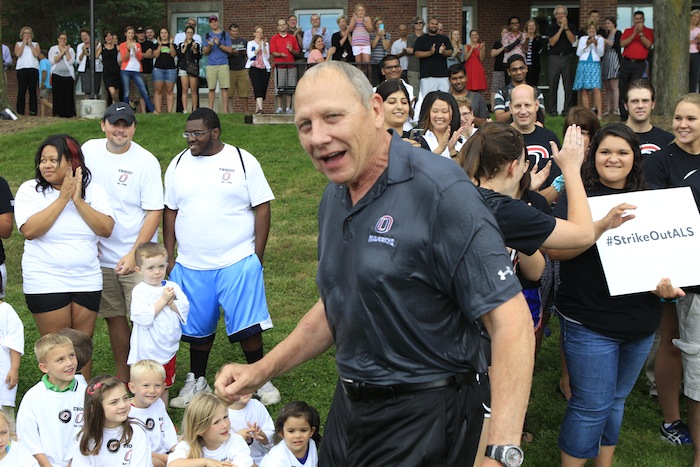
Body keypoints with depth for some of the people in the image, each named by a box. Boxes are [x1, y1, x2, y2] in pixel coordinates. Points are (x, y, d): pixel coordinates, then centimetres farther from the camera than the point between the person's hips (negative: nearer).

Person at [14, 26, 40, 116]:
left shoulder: (36, 44, 17)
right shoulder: (18, 44, 17)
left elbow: (37, 54, -2)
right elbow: (17, 54, -3)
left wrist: (30, 44, 3)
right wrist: (24, 43, 3)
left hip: (33, 68, 0)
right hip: (21, 68, 0)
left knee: (32, 91, -4)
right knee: (21, 90, -5)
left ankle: (33, 111, -4)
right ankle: (20, 111, -5)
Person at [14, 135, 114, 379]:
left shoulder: (94, 191, 3)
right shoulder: (30, 190, -3)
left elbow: (106, 229, -9)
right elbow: (29, 230, -18)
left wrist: (78, 200, -17)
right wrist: (62, 198, -17)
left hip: (87, 281, 2)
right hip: (46, 283, -2)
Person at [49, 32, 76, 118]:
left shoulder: (70, 49, 13)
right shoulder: (53, 49, 11)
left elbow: (71, 62, -1)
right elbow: (52, 61, -5)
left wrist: (67, 51, -8)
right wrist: (62, 53, -7)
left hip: (68, 75, 1)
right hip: (56, 75, -1)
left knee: (68, 95, -6)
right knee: (58, 95, -6)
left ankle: (68, 113, -4)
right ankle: (57, 113, -5)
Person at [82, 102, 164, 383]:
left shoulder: (147, 162, -10)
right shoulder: (89, 150, 2)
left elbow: (154, 212, -10)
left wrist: (134, 254, -17)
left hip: (137, 257, -3)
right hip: (99, 254, 4)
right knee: (113, 317, 12)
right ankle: (122, 377, 27)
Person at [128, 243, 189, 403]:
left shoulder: (173, 287, 2)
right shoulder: (140, 290, -12)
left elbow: (184, 310, -3)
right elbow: (144, 317, -24)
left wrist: (170, 302, -18)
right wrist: (163, 300, -19)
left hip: (168, 349, 5)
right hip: (147, 352, -5)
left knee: (164, 387, 20)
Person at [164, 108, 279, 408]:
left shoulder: (243, 161, -3)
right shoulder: (178, 164, 7)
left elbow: (262, 208, -3)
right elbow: (170, 212, 11)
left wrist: (258, 256, -7)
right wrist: (169, 257, 6)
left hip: (238, 262, -3)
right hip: (191, 266, 3)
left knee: (247, 325, -2)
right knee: (197, 327, 13)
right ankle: (197, 381, 29)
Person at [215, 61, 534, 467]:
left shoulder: (441, 191, -21)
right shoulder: (334, 199, 5)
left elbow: (510, 319, -25)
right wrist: (262, 370, 9)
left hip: (424, 418, -7)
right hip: (349, 406, 8)